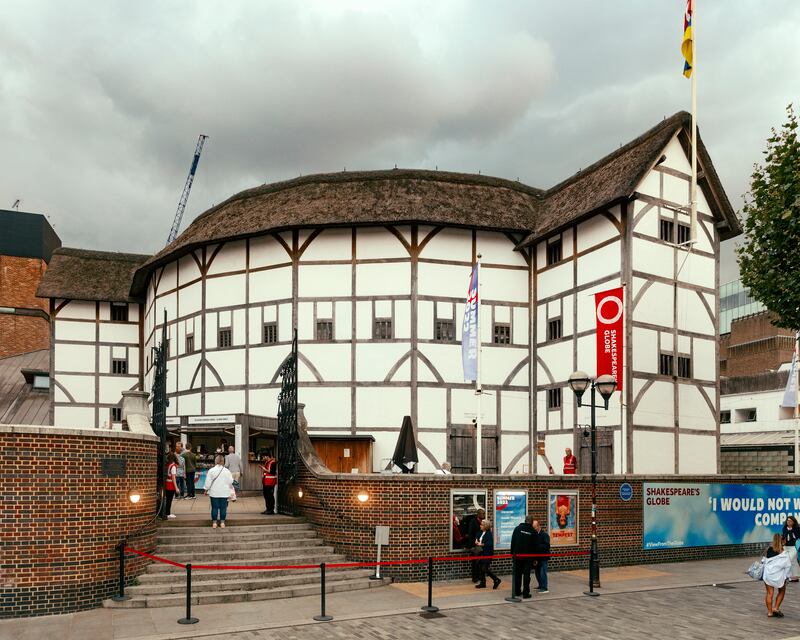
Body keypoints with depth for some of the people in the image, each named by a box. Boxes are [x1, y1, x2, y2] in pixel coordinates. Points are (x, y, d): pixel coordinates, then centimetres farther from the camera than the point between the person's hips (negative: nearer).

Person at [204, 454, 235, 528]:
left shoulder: (211, 470, -8)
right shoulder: (227, 471, -3)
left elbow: (208, 482, -5)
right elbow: (230, 482, 5)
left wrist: (206, 490, 8)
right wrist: (230, 489, 24)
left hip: (214, 493, -1)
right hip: (224, 493, 1)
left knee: (214, 507, 5)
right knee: (223, 507, 7)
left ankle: (214, 522, 8)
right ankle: (222, 522, 10)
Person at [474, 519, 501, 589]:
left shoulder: (489, 534, -16)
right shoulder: (481, 533, 11)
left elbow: (489, 544, -26)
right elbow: (479, 540, 22)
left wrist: (481, 544, -22)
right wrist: (477, 542, 1)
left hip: (487, 554, -9)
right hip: (482, 553, 9)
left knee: (485, 569, -8)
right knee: (482, 569, 11)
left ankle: (496, 580, 6)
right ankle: (482, 583, 20)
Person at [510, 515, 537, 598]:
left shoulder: (518, 528, -2)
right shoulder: (533, 532, -4)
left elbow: (513, 542, 0)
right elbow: (535, 546, 0)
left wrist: (512, 553, 7)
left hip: (517, 555, 2)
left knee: (517, 573, 12)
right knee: (526, 575, 1)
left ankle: (517, 591, 17)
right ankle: (526, 593, -1)